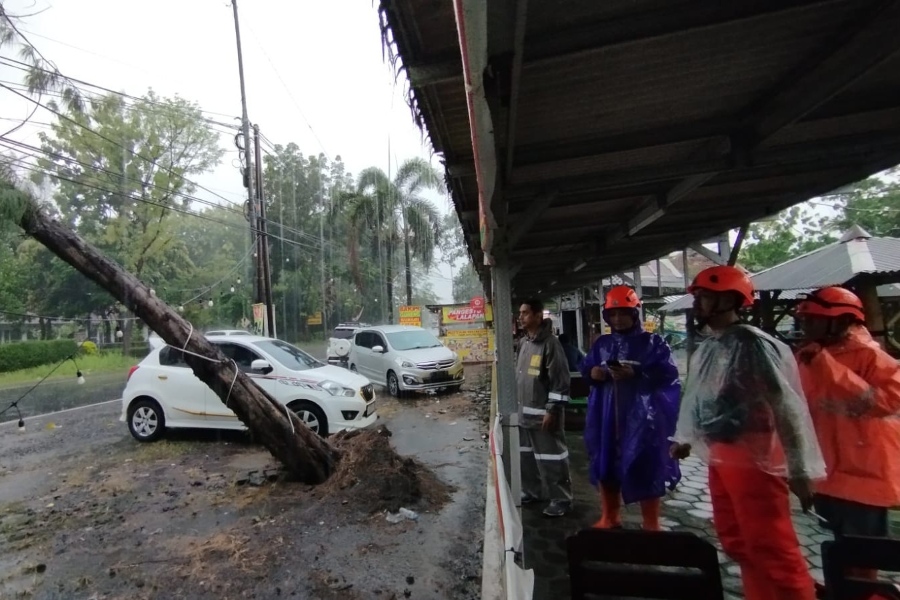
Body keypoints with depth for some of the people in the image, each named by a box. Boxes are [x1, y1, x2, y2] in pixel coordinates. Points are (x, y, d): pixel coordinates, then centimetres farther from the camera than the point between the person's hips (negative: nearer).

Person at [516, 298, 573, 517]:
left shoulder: (550, 343, -15)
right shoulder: (523, 342, 10)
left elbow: (560, 379, -17)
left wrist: (553, 410, -19)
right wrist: (517, 405, 18)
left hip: (543, 413, -8)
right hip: (524, 411, 8)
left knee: (550, 459, 3)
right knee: (526, 456, 19)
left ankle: (561, 500, 19)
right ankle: (531, 492, 35)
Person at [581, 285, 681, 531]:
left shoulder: (652, 342, -3)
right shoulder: (602, 343, 11)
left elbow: (668, 373, -13)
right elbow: (585, 368, 15)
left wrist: (636, 374, -23)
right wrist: (592, 372, -7)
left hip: (641, 416, -5)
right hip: (607, 416, 5)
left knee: (645, 469, 2)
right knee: (606, 464, 14)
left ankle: (651, 524, 22)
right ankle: (609, 517, 35)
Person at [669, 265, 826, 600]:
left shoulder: (752, 344, -17)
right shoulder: (707, 347, 9)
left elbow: (786, 406, -19)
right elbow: (696, 398, 18)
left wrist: (799, 469, -18)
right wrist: (684, 438, 24)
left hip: (752, 458, -8)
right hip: (718, 457, 8)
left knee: (772, 548, 2)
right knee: (736, 543, 19)